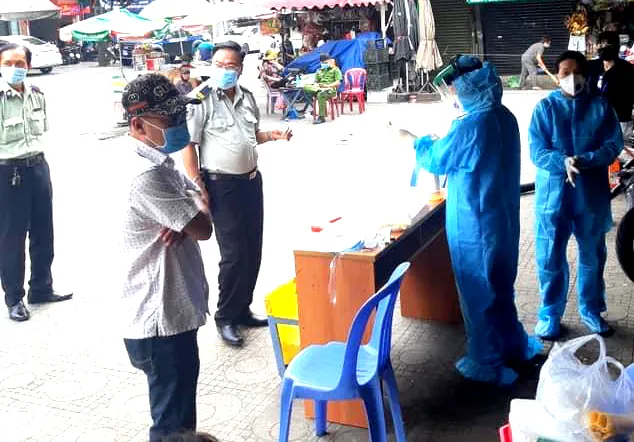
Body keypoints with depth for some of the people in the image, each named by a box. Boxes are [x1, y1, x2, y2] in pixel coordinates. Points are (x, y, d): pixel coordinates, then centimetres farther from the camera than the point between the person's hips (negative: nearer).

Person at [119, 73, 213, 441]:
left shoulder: (158, 161, 8)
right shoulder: (146, 175, -25)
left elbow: (195, 195, 13)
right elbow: (203, 228, -24)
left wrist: (184, 219, -10)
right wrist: (198, 207, 0)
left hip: (176, 308, 10)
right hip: (160, 319, -10)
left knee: (180, 395, 28)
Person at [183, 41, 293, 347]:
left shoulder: (246, 97, 8)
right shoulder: (201, 98, -12)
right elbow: (188, 146, -14)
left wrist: (272, 135, 3)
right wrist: (198, 187, -18)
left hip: (251, 180, 7)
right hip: (221, 185, -7)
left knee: (253, 251, 12)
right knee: (234, 254, -5)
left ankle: (242, 309, 27)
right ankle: (225, 318, 13)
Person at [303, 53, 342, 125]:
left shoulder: (335, 69, 11)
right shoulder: (319, 71, 26)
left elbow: (338, 82, 0)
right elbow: (316, 82, 21)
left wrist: (328, 85, -15)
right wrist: (316, 86, -4)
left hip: (331, 90, -4)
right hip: (319, 88, 5)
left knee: (320, 95, -40)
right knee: (306, 87, -23)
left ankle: (321, 117, -39)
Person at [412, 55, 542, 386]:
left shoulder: (470, 126, -24)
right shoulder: (504, 117, 3)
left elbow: (436, 161, -9)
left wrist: (416, 142, 10)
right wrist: (444, 142, 18)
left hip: (475, 224, -8)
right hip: (503, 217, 8)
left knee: (477, 292, 7)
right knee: (500, 286, 22)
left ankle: (487, 365, 20)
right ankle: (515, 347, 38)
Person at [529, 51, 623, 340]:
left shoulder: (600, 106, 0)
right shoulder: (545, 107, -3)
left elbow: (614, 145, -6)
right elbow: (537, 151, -9)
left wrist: (583, 161, -22)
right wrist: (563, 163, -27)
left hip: (591, 194, 2)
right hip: (553, 193, -1)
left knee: (592, 256, 15)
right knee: (550, 258, 5)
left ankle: (591, 311, 34)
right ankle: (550, 314, 23)